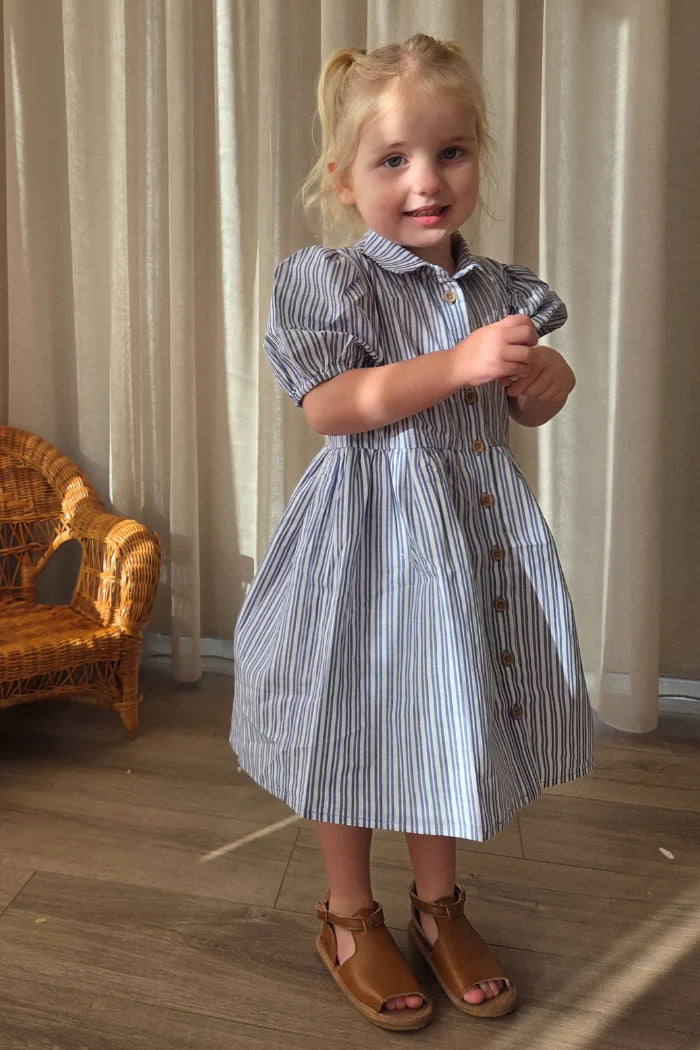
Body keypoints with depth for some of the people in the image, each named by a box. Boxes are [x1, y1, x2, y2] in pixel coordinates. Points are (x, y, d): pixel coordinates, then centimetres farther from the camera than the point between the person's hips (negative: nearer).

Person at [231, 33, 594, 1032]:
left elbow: (522, 405, 17)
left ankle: (438, 901, 39)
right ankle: (350, 915, 32)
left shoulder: (499, 287, 8)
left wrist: (549, 379, -6)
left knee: (447, 720, 16)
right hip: (375, 529, -5)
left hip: (479, 527, 5)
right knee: (362, 722, 7)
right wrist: (458, 364, -24)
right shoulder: (331, 280, -8)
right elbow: (329, 405, -18)